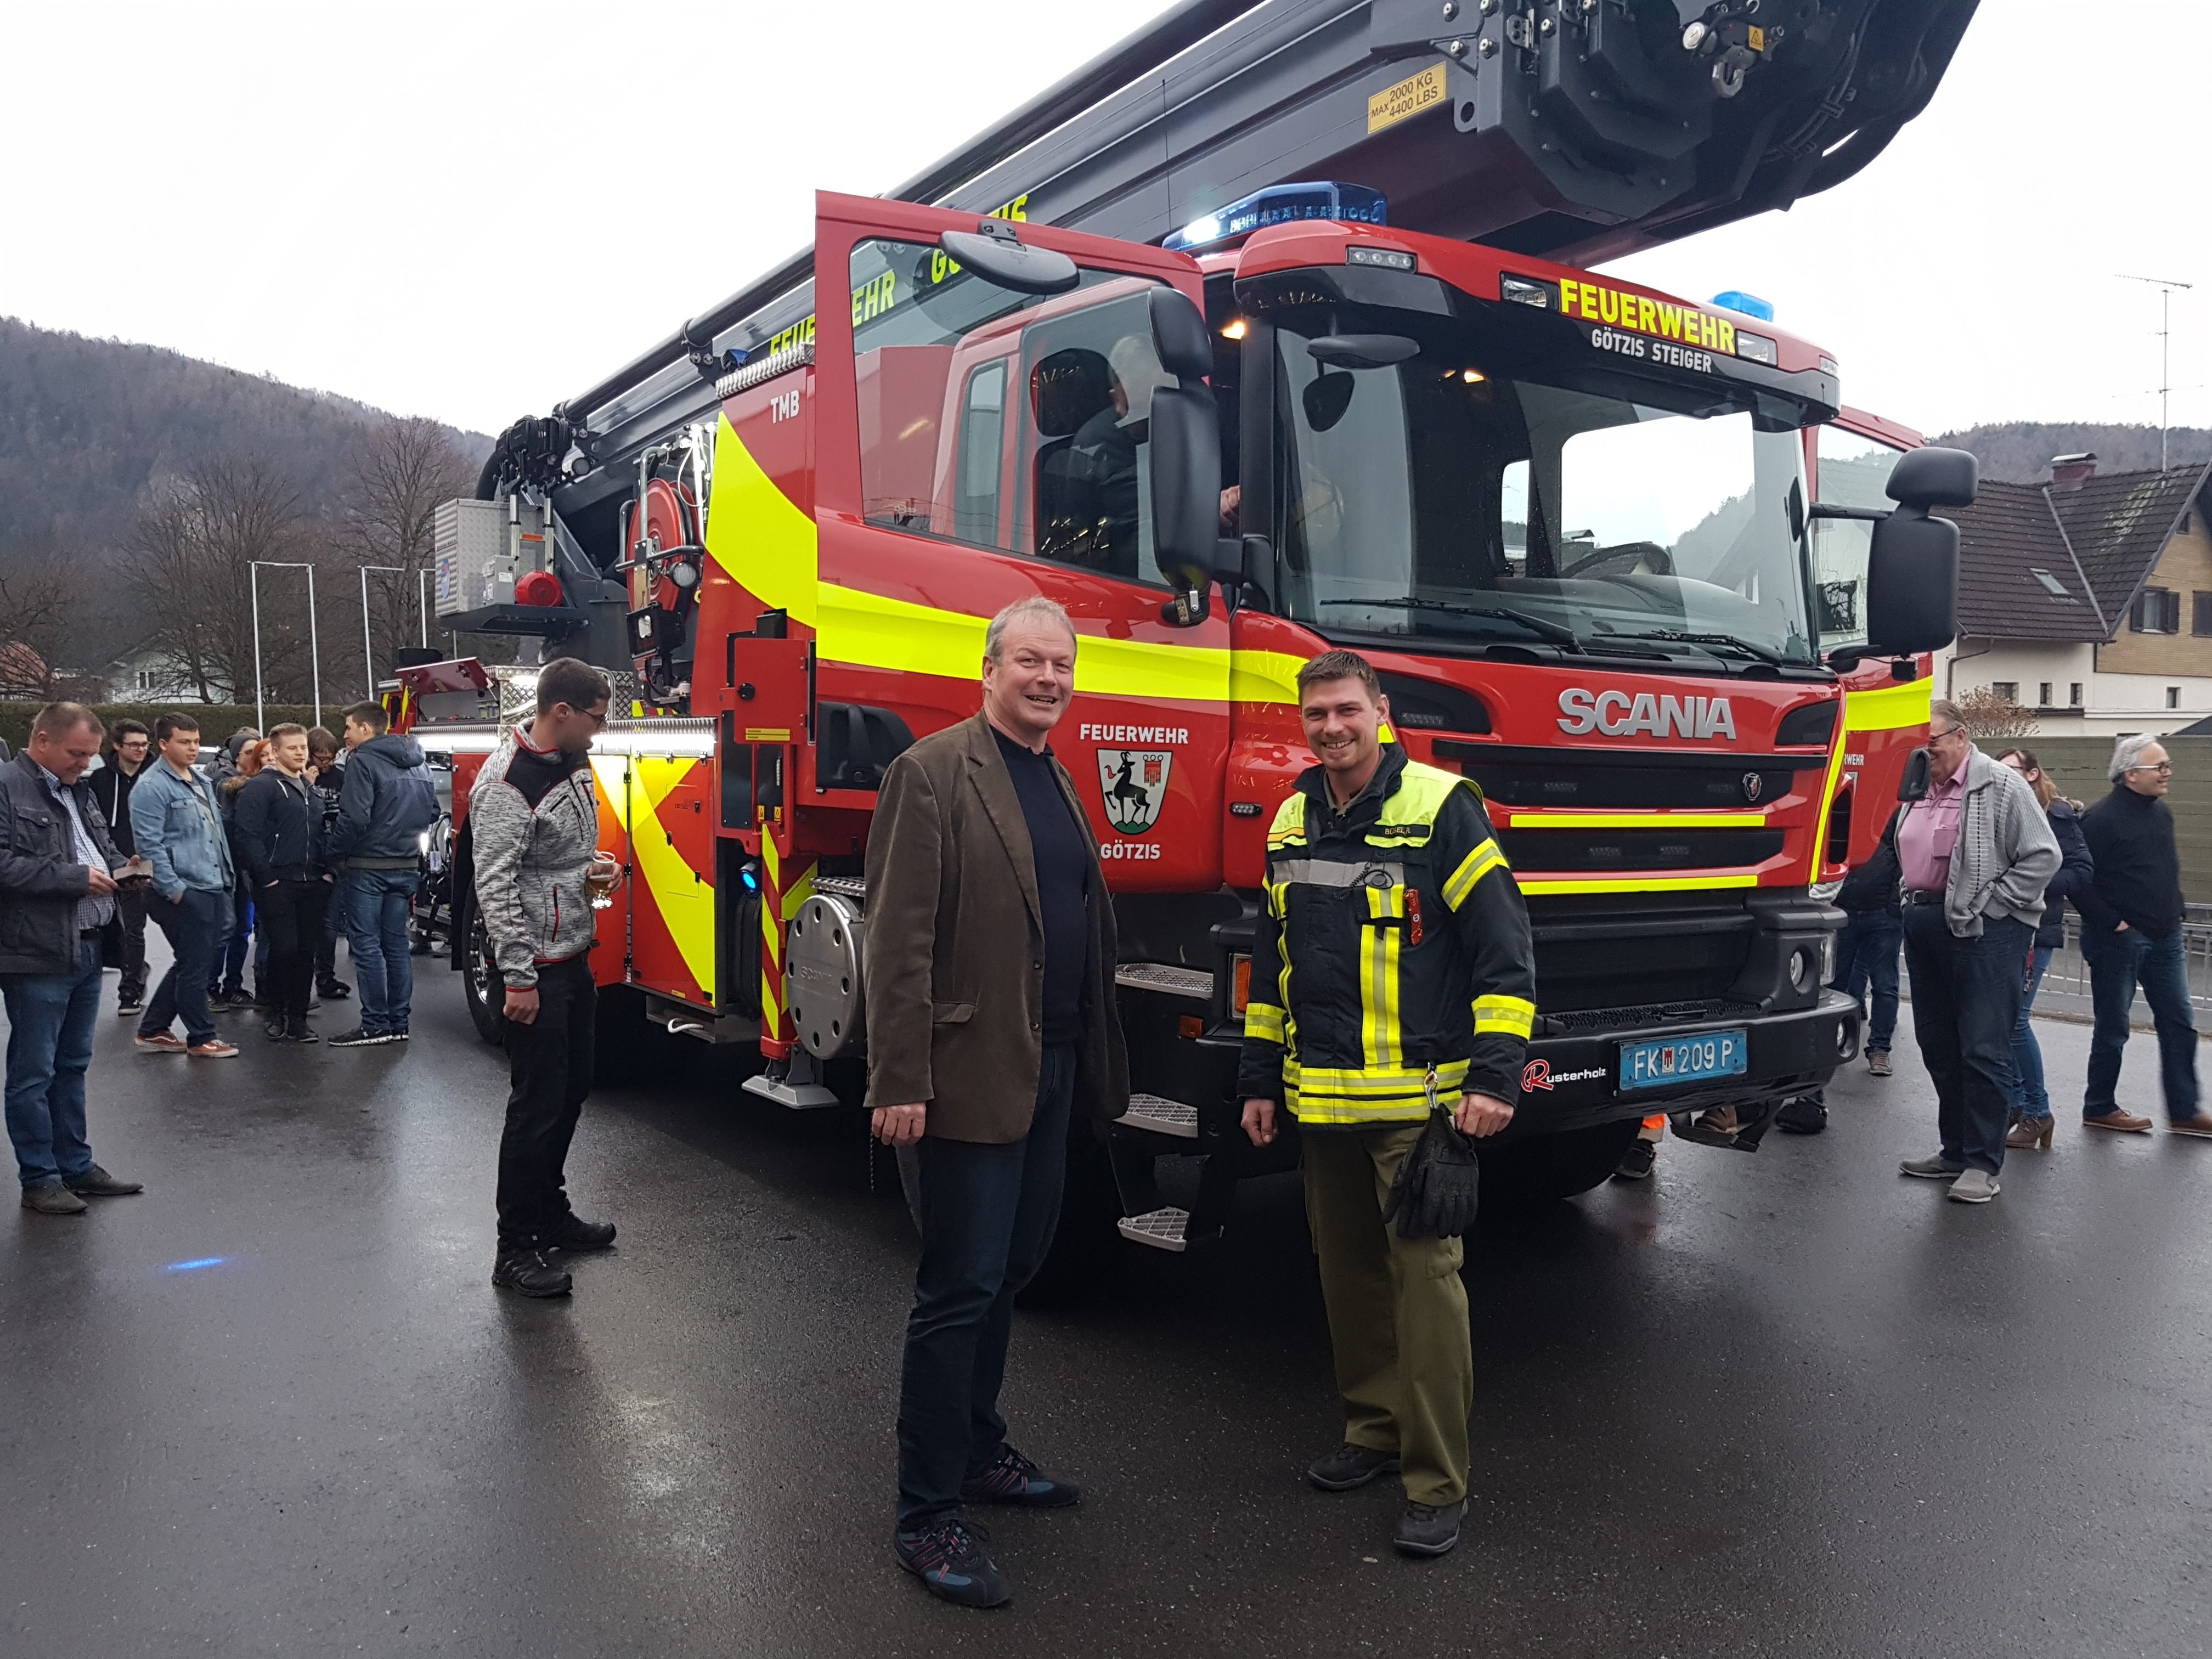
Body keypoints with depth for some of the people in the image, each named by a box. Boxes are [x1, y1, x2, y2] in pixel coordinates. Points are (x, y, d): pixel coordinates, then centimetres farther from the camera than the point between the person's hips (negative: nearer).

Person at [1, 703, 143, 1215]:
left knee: (73, 1066, 16)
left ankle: (76, 1167, 25)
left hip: (86, 950, 8)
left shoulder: (78, 790, 15)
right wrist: (74, 878, -18)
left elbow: (102, 845, 27)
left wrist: (119, 867, 6)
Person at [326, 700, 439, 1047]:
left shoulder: (363, 761, -12)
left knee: (367, 945, -2)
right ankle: (398, 1023, 13)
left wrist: (334, 855, -8)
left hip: (369, 868, -7)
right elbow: (432, 811, 18)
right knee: (396, 944, 11)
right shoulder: (417, 764, 12)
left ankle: (375, 1025, -1)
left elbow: (354, 819, -19)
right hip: (407, 867, 7)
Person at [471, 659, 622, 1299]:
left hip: (576, 957, 9)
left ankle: (551, 1213, 32)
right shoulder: (507, 782, -19)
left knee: (572, 1088, 17)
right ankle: (515, 1250, 7)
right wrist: (518, 977, -24)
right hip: (537, 967, -9)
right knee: (537, 1103, -4)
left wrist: (593, 872, 3)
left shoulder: (574, 764, 9)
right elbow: (495, 884, -22)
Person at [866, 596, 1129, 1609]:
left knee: (1012, 1268, 18)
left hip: (1050, 1071, 8)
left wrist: (1094, 1064, 11)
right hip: (971, 1075, -8)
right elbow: (899, 940, -16)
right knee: (961, 1288, -1)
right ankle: (928, 1516, 13)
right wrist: (899, 1085, -20)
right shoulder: (935, 773, -11)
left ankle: (976, 1450, 36)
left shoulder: (1058, 782, 13)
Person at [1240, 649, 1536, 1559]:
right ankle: (1374, 1426, 32)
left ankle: (1437, 1482, 7)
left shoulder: (1442, 809, -8)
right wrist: (1260, 1077, 16)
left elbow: (1505, 948, -9)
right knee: (1346, 1268, 15)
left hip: (1417, 1098, -6)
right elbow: (1272, 961, 18)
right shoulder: (1292, 824, 11)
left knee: (1425, 1273, -4)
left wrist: (1495, 1075, -15)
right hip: (1321, 1099, 6)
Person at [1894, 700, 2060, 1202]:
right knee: (1938, 1048, 12)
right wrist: (1914, 902, 11)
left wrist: (1986, 905, -13)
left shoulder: (2002, 787, -7)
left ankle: (1983, 1164, 1)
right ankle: (1955, 1151, 23)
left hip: (1986, 931, -8)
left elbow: (2043, 857, -11)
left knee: (1984, 1050, -6)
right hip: (1926, 926, 8)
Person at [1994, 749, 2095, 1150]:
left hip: (2035, 929, -6)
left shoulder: (2057, 816, -4)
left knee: (2013, 1019, -8)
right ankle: (2015, 1102, 18)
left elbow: (2083, 871, -9)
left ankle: (2037, 1113, 5)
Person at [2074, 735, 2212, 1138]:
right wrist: (2111, 922, -17)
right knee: (2113, 1029, 3)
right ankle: (2099, 1108, 16)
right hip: (2120, 939, -8)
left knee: (2179, 1024, 9)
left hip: (2165, 938, 8)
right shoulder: (2102, 818, -16)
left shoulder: (2161, 812, 9)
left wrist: (2175, 911, 13)